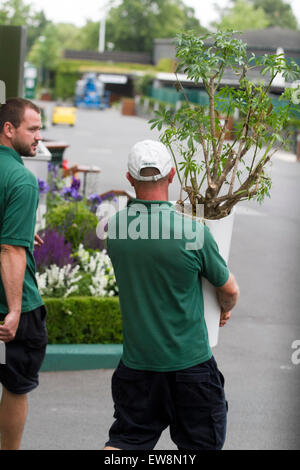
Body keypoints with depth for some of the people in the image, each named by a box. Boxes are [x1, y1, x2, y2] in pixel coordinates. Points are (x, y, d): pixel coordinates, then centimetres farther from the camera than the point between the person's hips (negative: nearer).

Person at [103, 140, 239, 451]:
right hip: (190, 362, -3)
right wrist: (225, 309, 20)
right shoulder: (193, 232, -18)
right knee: (201, 443, 13)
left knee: (126, 439, 15)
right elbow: (229, 290, -4)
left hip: (136, 362, 4)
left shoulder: (114, 227, -6)